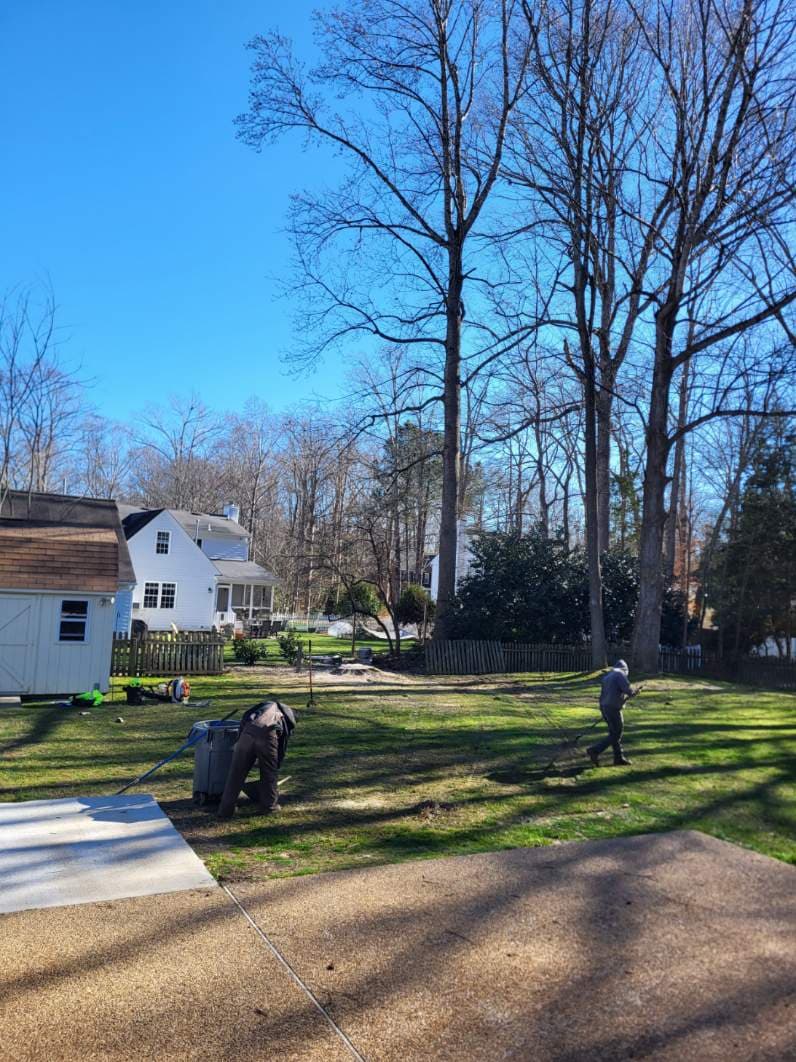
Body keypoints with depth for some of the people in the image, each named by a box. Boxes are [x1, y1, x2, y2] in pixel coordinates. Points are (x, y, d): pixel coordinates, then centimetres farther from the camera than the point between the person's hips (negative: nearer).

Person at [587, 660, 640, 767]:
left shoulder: (607, 677, 19)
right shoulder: (620, 675, -7)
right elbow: (628, 691, -17)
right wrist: (635, 692, 6)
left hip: (605, 708, 9)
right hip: (613, 709, -9)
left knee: (616, 732, 15)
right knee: (615, 735, -3)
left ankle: (619, 758, 18)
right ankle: (595, 750, -9)